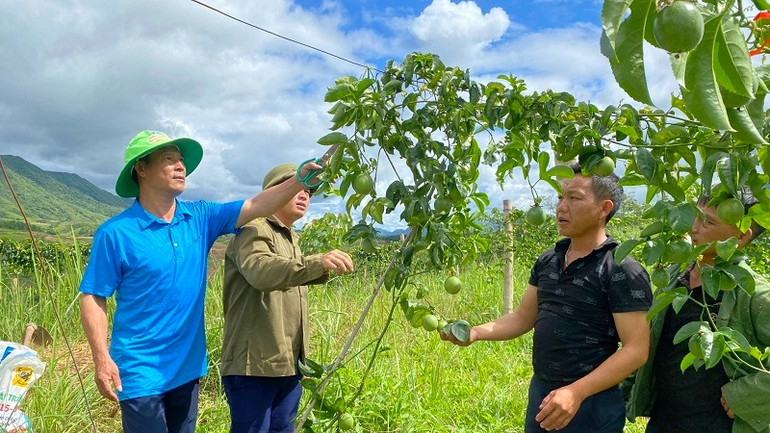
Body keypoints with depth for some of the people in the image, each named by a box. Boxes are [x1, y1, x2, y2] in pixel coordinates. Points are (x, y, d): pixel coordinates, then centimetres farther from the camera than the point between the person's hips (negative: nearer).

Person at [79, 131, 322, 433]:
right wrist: (102, 358, -20)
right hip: (141, 372, -5)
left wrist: (301, 180, -19)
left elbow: (256, 207, -5)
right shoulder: (115, 233, -12)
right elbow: (93, 299, -10)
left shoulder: (200, 217, 1)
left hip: (187, 367, 5)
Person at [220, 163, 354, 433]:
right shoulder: (254, 232, -10)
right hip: (253, 365, -9)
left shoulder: (290, 241, 20)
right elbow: (261, 271, -32)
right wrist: (317, 263, -46)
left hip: (289, 364, 9)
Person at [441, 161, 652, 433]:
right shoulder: (547, 261, 5)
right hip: (540, 392, 6)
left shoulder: (622, 272, -15)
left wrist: (576, 392, -25)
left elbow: (635, 350, -18)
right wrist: (476, 332, -7)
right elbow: (522, 319, 10)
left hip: (591, 403, -6)